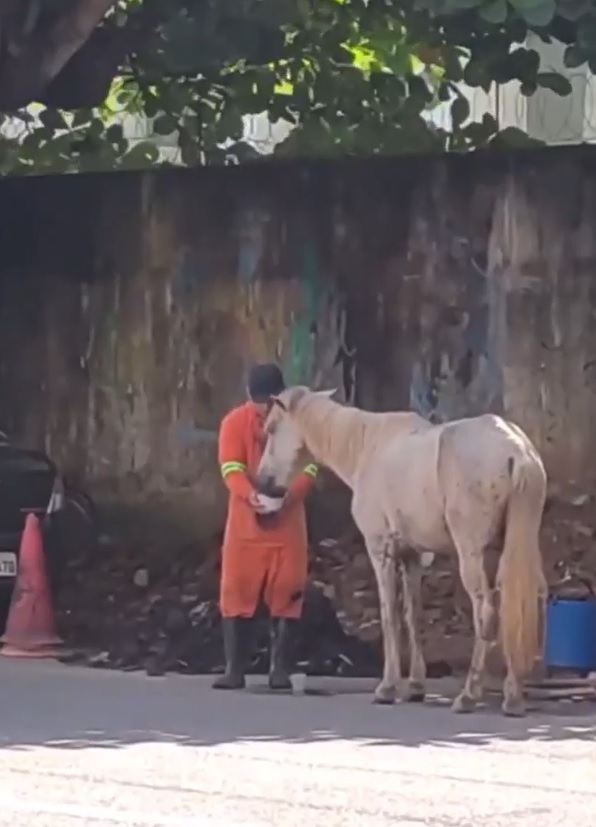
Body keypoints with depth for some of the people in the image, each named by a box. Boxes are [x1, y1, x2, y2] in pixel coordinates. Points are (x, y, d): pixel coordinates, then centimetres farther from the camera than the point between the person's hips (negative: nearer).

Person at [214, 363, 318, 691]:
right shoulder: (235, 422, -3)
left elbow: (309, 467, -7)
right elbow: (231, 469, -11)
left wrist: (288, 494, -27)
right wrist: (249, 494, -32)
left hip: (287, 523, 0)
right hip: (245, 523, 0)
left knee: (285, 596, -2)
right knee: (236, 593, -3)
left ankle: (280, 669, 3)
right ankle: (234, 669, 1)